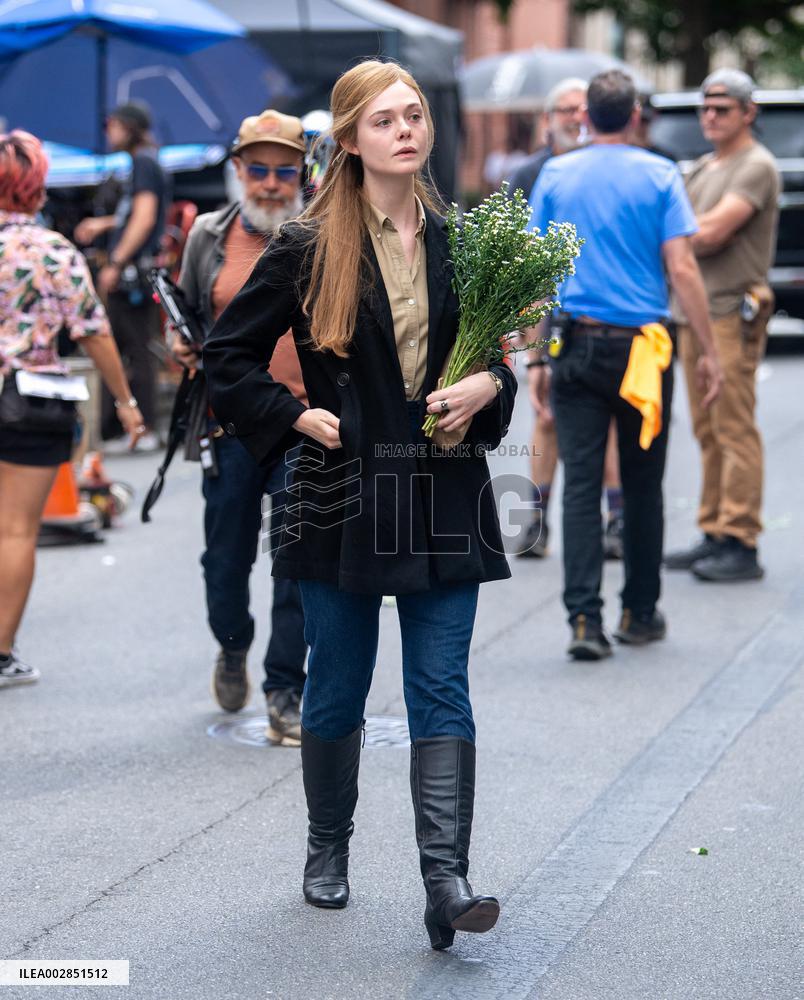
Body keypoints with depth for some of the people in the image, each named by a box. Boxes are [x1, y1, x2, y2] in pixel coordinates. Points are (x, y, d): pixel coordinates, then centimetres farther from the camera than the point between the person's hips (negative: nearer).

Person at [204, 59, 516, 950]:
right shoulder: (309, 248, -3)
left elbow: (500, 350, 18)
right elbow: (228, 353, 2)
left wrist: (490, 386, -4)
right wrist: (296, 416, -8)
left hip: (444, 497, 2)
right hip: (344, 497, -2)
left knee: (442, 691, -4)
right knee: (337, 690, 11)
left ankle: (446, 878, -7)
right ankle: (328, 850, 31)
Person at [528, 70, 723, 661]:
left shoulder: (556, 175, 5)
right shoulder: (659, 175, -2)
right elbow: (682, 268, -8)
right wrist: (709, 351, -4)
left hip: (577, 346, 1)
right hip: (641, 347, -1)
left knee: (581, 485, 0)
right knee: (642, 485, 11)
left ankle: (585, 618, -10)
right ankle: (640, 612, 21)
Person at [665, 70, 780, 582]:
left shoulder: (757, 166, -9)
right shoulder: (702, 168, 19)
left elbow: (712, 233, -18)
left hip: (733, 313, -9)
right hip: (693, 311, 9)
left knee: (735, 430, -9)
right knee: (708, 431, 10)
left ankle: (742, 544, -7)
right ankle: (714, 535, 16)